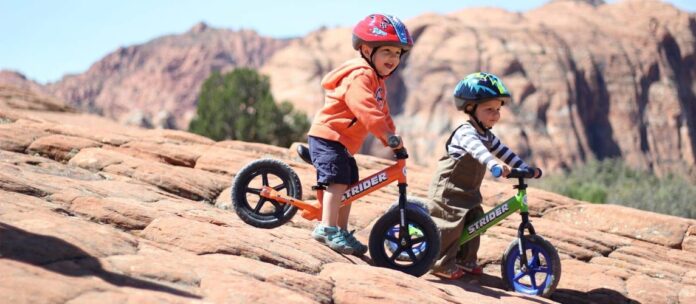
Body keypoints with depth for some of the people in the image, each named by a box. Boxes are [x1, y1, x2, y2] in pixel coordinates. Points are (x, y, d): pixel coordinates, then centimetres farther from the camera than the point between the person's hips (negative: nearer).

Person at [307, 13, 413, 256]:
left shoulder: (377, 80, 15)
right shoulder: (360, 76, -20)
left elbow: (382, 113, 20)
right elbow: (366, 110, -33)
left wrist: (392, 137, 12)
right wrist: (388, 135, -39)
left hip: (345, 143, 11)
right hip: (327, 137, -11)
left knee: (349, 187, 13)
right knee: (338, 180, -21)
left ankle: (342, 232, 20)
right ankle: (327, 228, -24)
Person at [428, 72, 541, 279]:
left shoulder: (487, 136, 10)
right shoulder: (465, 133, -23)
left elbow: (504, 152, 12)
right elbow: (477, 149, -42)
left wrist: (525, 168, 2)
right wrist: (495, 165, -59)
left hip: (469, 192, 9)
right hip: (448, 189, -9)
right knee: (452, 223, -12)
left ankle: (466, 260, 20)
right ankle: (442, 264, -3)